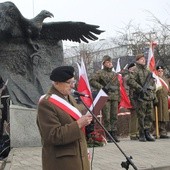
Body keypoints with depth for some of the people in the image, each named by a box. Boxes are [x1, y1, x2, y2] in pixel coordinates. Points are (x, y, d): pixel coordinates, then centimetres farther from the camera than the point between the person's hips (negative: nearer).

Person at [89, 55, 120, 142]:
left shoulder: (114, 74, 19)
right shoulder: (100, 73, 1)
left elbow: (118, 86, 21)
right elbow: (92, 81, -9)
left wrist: (119, 98, 14)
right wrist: (101, 87, -15)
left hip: (114, 98, 5)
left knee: (114, 117, 5)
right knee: (106, 117, -5)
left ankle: (114, 134, 10)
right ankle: (107, 135, -1)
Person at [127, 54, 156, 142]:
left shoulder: (149, 72, 21)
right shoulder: (135, 71, -2)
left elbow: (153, 84, 27)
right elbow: (130, 81, -18)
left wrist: (154, 95, 18)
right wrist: (139, 88, -19)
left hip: (150, 98, 7)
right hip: (141, 98, -7)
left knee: (149, 117, 6)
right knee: (141, 117, -4)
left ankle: (147, 133, 13)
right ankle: (142, 135, 1)